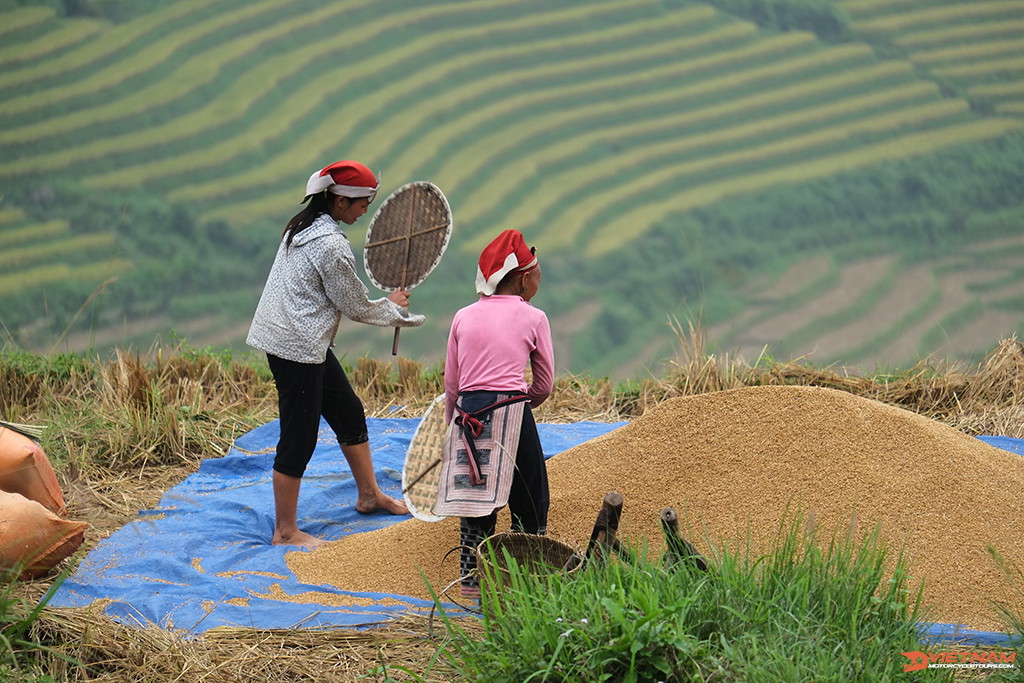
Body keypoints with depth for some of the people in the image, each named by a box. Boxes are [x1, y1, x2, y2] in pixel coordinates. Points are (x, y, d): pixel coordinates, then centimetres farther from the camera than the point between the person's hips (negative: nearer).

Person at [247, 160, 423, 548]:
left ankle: (369, 495, 37)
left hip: (307, 343, 10)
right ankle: (285, 532, 5)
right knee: (300, 437, -3)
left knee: (348, 411, 21)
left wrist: (387, 308, 15)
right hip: (296, 348, -10)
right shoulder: (332, 246, -21)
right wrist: (392, 309, 7)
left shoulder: (303, 227, 9)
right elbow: (356, 307, -11)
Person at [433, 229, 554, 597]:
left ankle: (472, 578, 13)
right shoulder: (533, 318, 2)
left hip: (468, 413, 4)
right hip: (512, 412, -3)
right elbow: (544, 386, 7)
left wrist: (452, 424, 22)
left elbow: (451, 383, 11)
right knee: (529, 501, 7)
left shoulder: (464, 317, 10)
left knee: (475, 499, 11)